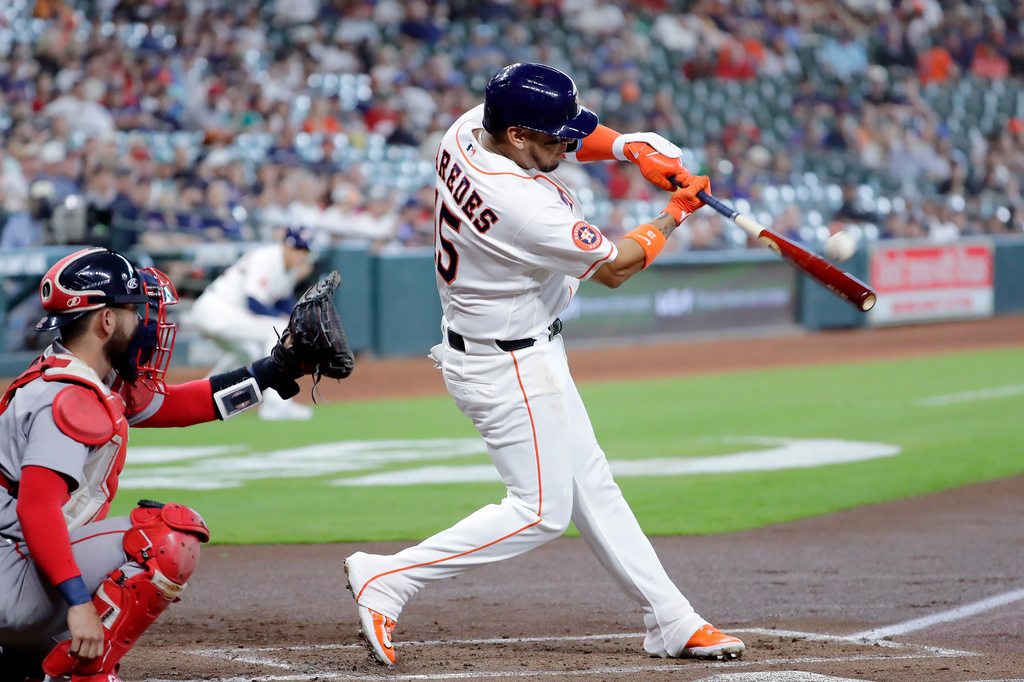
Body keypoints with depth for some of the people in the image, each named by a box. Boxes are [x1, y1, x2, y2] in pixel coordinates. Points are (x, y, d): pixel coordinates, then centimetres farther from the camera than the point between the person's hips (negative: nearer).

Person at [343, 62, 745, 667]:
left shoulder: (467, 130, -8)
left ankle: (673, 623, 20)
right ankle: (387, 578, -1)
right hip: (508, 367, -10)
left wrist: (629, 147, -5)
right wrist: (675, 215, -1)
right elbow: (614, 267, -16)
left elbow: (564, 129, 12)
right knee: (542, 510, -3)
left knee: (590, 484, 13)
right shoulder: (527, 208, -33)